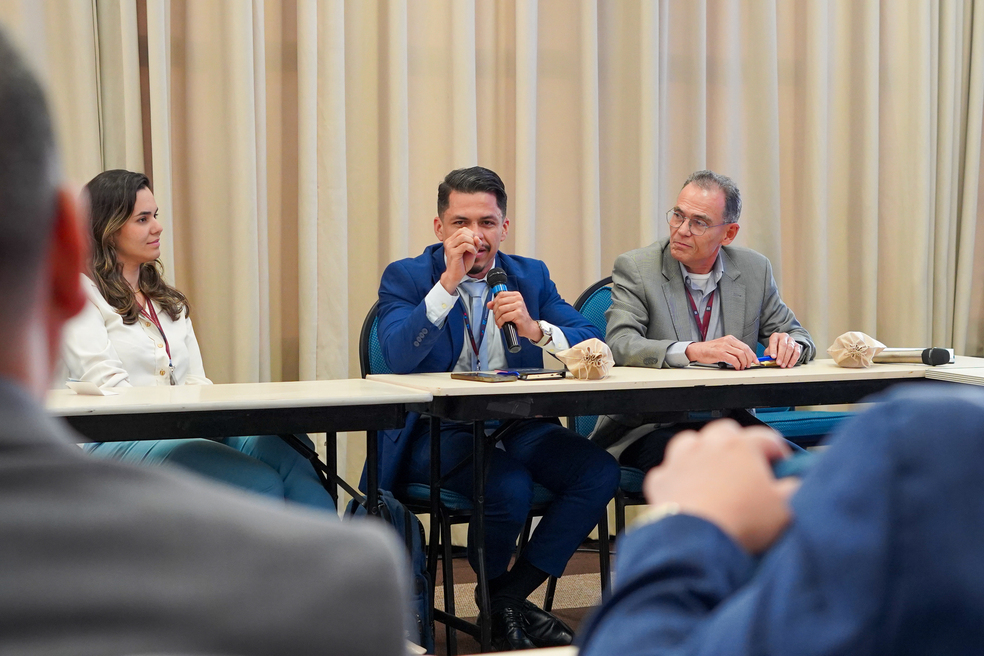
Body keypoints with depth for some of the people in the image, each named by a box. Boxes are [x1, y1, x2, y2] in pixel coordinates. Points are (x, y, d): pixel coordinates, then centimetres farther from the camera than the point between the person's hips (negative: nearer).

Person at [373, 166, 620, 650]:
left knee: (599, 471, -22)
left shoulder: (530, 276, 13)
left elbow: (592, 345, 3)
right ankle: (492, 595, 1)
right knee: (509, 487, -33)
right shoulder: (406, 278, 3)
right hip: (438, 431, -4)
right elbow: (399, 357, -16)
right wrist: (449, 282, -19)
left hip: (517, 426, 4)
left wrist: (535, 329, -17)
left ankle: (512, 594, -7)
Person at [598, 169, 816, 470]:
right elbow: (619, 344, -17)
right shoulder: (635, 268, -3)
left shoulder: (754, 270, 8)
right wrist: (692, 351, -32)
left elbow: (796, 334, 15)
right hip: (651, 430, -4)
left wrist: (790, 344, -12)